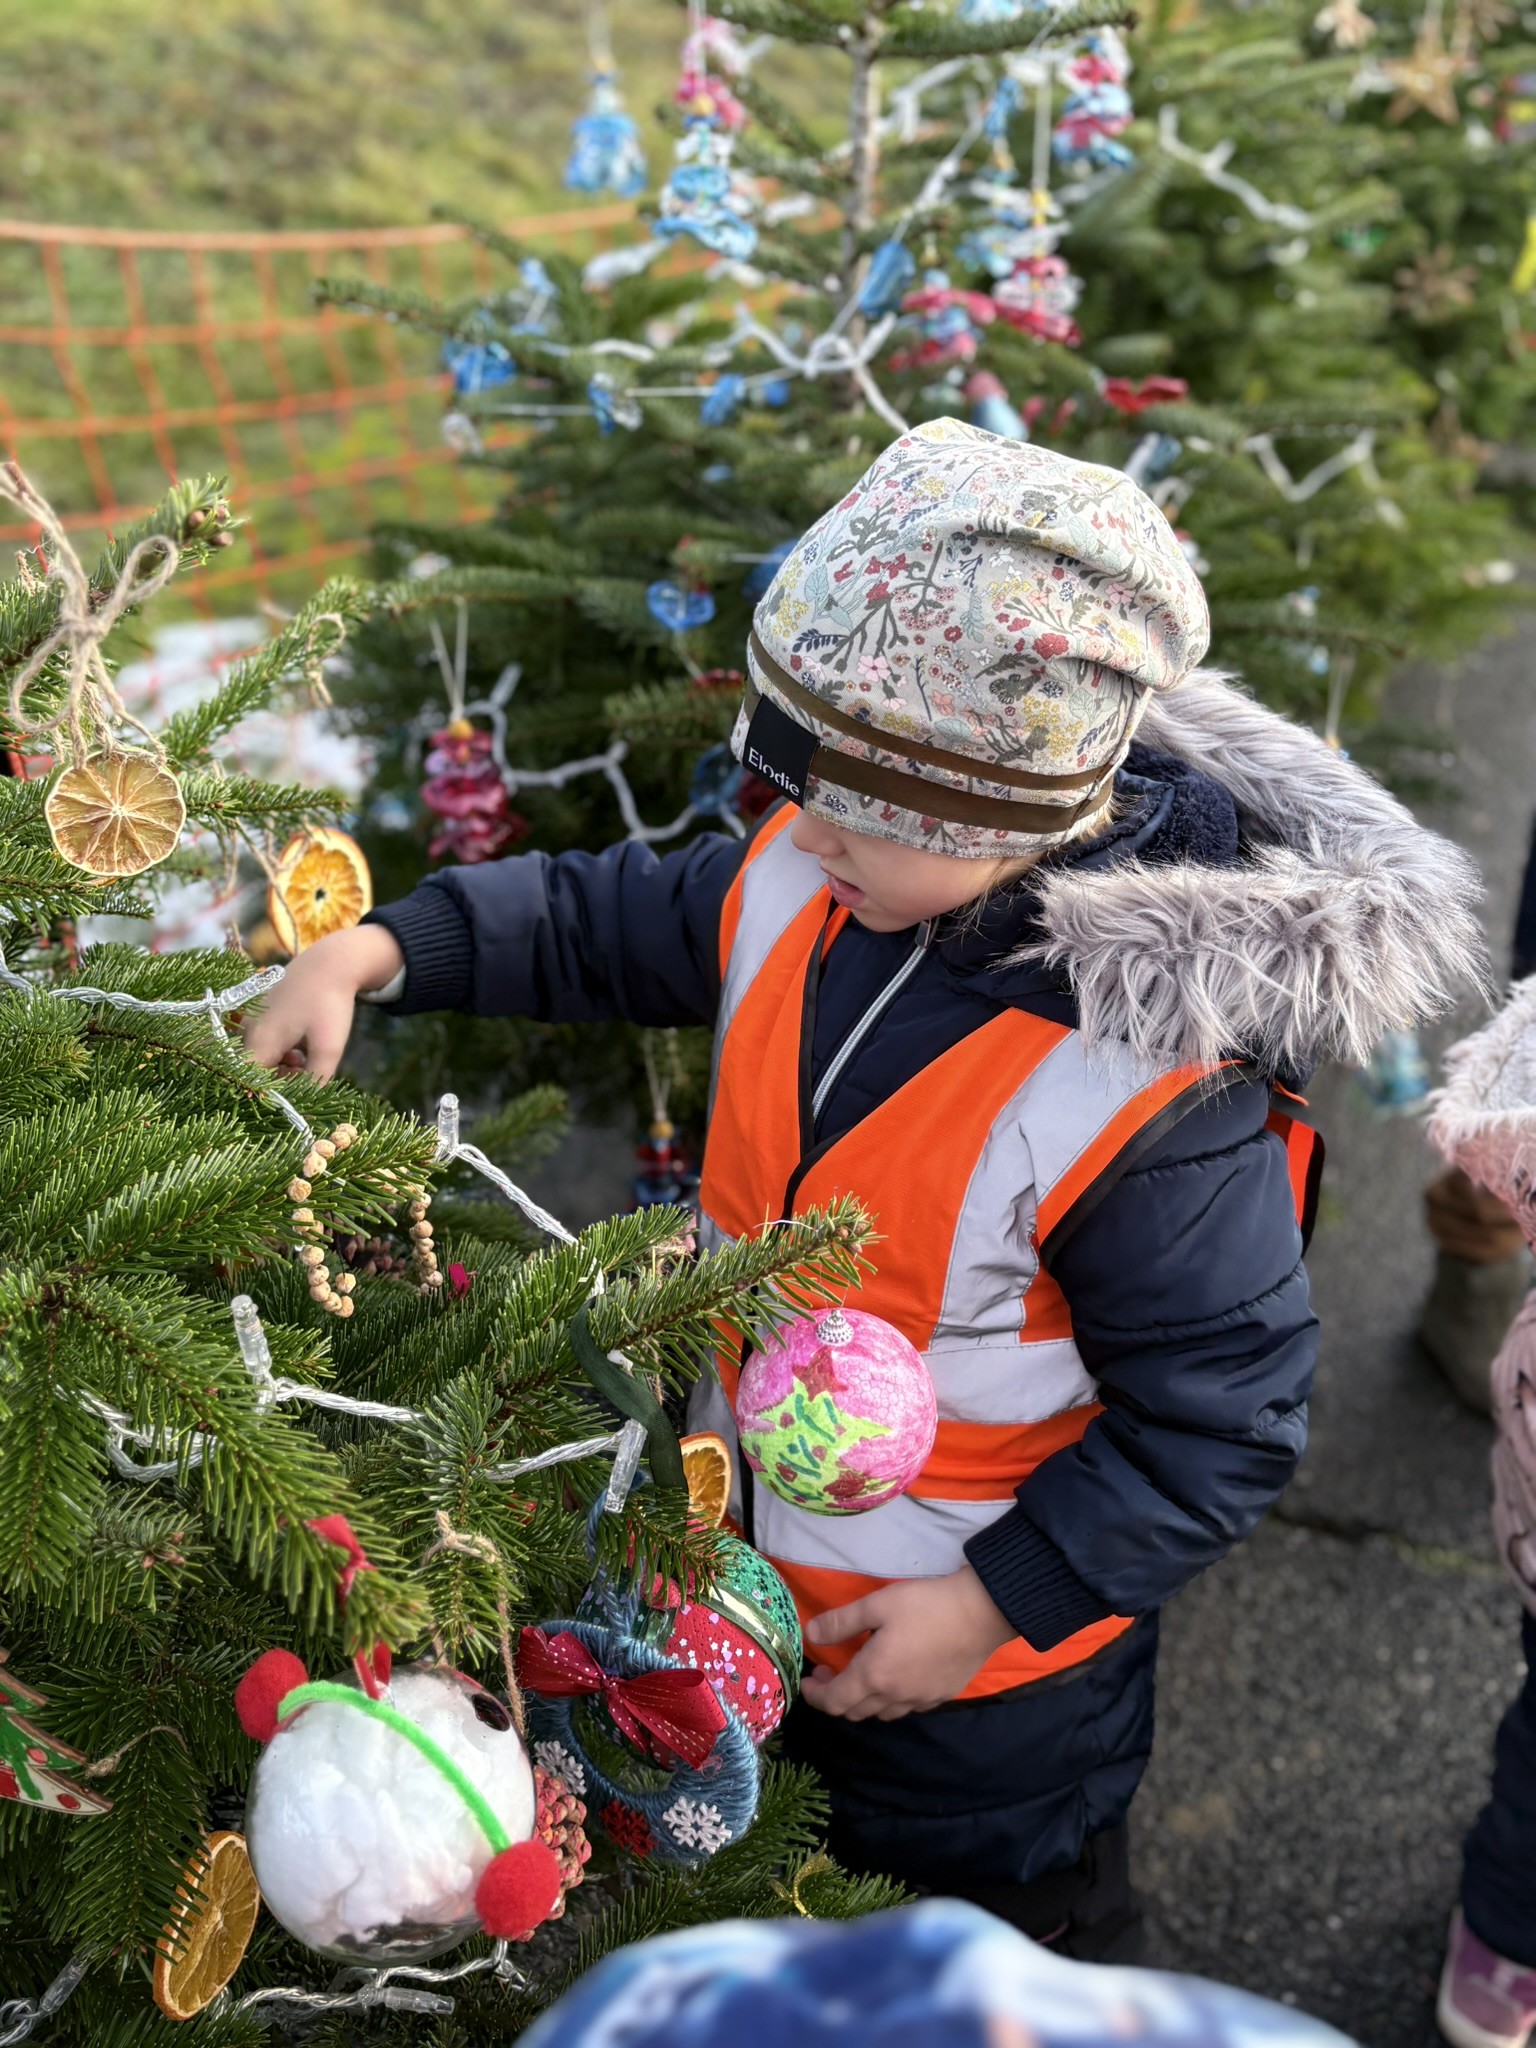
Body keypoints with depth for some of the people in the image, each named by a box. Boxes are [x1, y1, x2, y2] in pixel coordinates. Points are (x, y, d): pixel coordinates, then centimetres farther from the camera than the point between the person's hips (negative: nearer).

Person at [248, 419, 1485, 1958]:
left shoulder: (1151, 1095, -36)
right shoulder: (805, 878, -17)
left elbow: (1222, 1419, -25)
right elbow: (611, 925, 0)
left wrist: (996, 1603, -22)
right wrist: (379, 949, -11)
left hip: (986, 1657, -6)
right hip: (761, 1546, 7)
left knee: (997, 1928, 24)